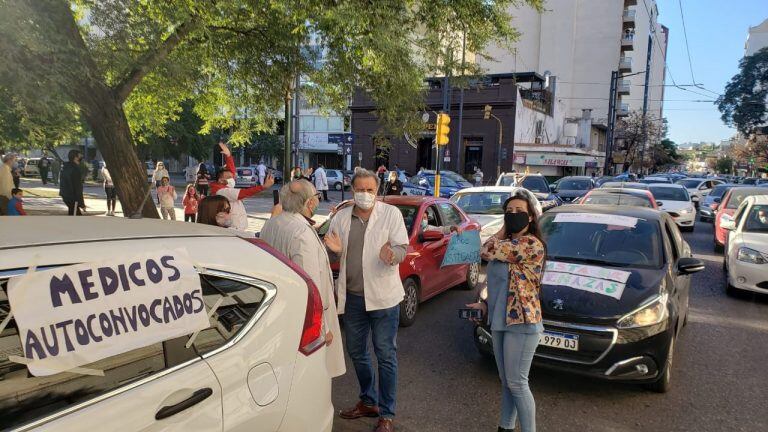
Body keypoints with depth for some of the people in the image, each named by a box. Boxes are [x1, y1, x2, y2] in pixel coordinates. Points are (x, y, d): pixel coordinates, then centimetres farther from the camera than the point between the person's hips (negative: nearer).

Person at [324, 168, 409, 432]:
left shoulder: (391, 213, -6)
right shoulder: (341, 217, 5)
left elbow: (403, 247, -11)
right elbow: (336, 254, 13)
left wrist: (391, 255, -33)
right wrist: (335, 250, -10)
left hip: (383, 295, -5)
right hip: (352, 296, 5)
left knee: (386, 355, 2)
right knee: (356, 352, 17)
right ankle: (368, 402, 36)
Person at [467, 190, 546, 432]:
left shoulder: (531, 244, -16)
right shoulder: (508, 244, 14)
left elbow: (486, 251, -19)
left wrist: (502, 231, -3)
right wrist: (486, 305, 8)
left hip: (522, 323, -9)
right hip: (499, 321, 9)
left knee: (517, 383, -2)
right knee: (506, 382, 16)